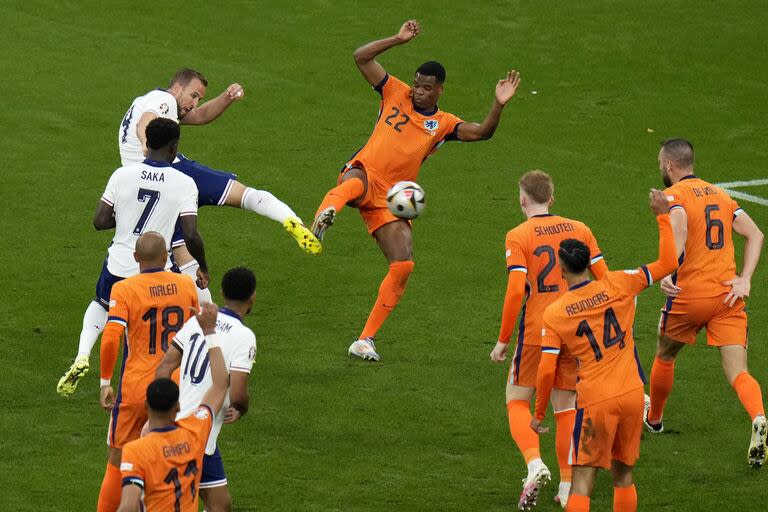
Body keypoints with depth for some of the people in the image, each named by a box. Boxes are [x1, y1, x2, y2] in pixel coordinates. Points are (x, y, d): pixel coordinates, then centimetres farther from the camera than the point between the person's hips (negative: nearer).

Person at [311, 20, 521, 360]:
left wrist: (498, 105, -23)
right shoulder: (396, 94, 7)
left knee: (403, 265, -9)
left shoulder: (443, 124, 9)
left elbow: (482, 132, -7)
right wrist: (399, 39, -7)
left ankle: (366, 339, -1)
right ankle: (325, 213, -78)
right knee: (355, 183, -43)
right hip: (364, 174, -3)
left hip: (392, 198, 3)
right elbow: (361, 58, 1)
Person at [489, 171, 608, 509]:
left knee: (517, 401, 12)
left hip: (536, 332, -4)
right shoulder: (579, 230, 4)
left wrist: (503, 340, -7)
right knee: (566, 406, 15)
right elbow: (605, 279, 4)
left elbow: (515, 291, -16)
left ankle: (534, 464, -12)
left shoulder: (518, 237, -8)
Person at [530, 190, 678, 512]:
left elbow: (546, 372, -5)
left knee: (582, 483, -1)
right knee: (623, 476, 16)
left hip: (594, 402, -3)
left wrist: (539, 414, 9)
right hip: (632, 394, 3)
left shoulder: (554, 315, -4)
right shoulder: (616, 285, -2)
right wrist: (663, 216, 14)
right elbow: (667, 263, 4)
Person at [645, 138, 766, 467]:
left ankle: (653, 418, 43)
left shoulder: (673, 196, -2)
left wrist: (667, 272, -30)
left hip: (689, 295, -4)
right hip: (728, 295, 4)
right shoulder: (719, 194, 17)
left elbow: (679, 227, -24)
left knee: (665, 357, 24)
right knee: (738, 373, -4)